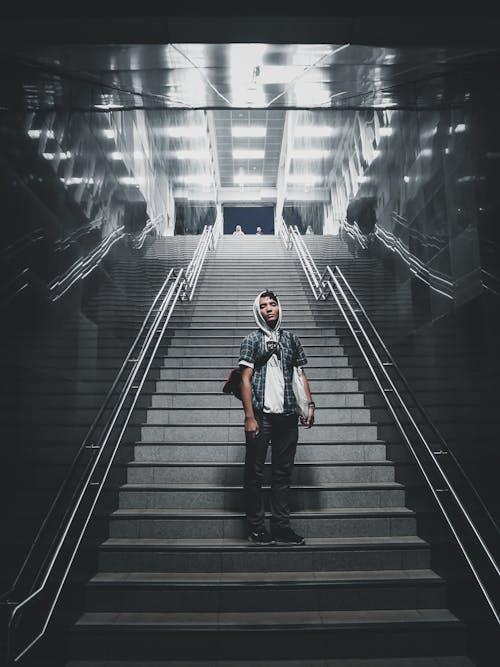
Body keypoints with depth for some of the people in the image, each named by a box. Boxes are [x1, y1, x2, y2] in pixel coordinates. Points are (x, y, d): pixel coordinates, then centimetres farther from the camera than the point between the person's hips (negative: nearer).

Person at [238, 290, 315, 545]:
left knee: (283, 473, 9)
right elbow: (245, 379, -4)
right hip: (261, 416, -3)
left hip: (287, 416, 4)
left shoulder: (291, 339, 13)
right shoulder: (251, 340, 2)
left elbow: (300, 373, 15)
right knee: (255, 472, 2)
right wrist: (249, 417, -11)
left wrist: (309, 404, 2)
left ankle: (281, 527, 17)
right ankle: (256, 528, 13)